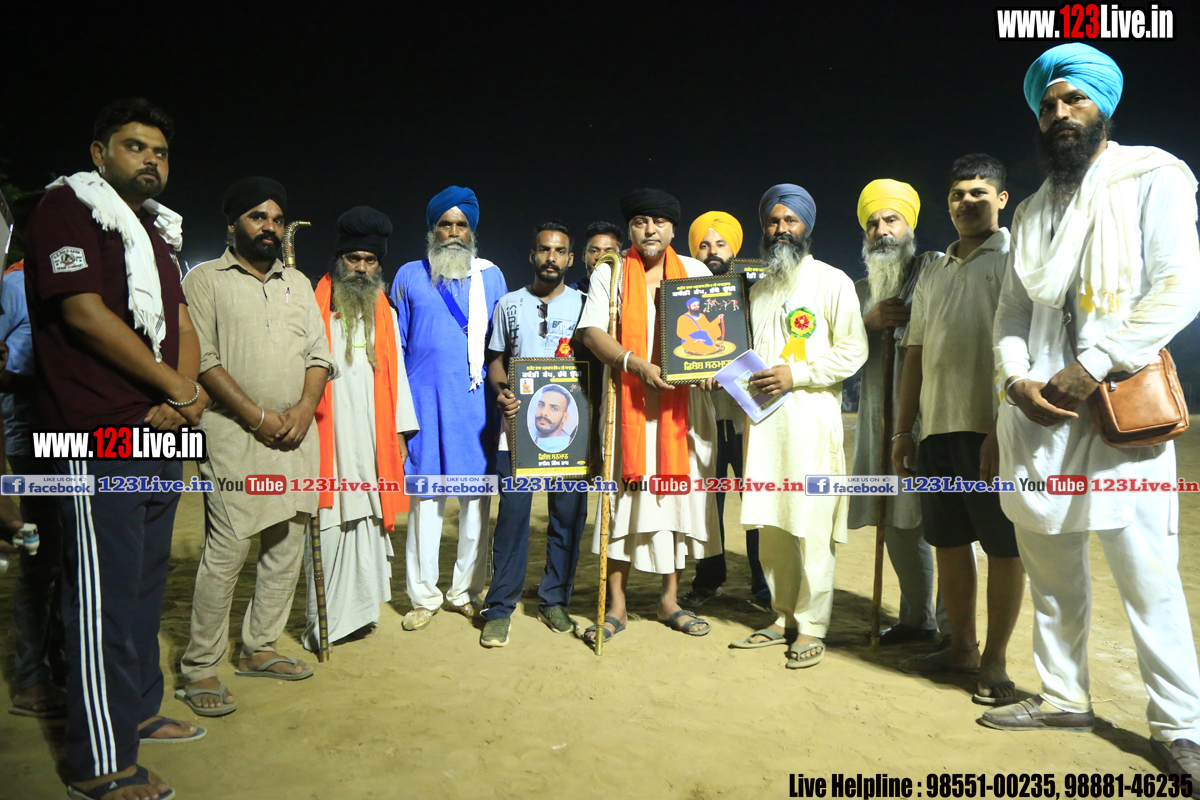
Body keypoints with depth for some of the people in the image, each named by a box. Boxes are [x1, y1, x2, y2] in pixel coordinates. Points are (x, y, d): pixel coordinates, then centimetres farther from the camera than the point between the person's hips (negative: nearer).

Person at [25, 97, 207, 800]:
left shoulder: (156, 228, 21)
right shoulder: (68, 207, -4)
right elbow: (85, 312, -15)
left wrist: (188, 391, -4)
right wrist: (177, 386, -10)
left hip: (160, 435, 8)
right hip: (99, 439, -8)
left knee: (145, 582, 16)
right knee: (103, 595, -3)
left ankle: (139, 710, 31)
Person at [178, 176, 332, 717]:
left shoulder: (298, 283, 18)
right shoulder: (205, 280, 2)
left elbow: (318, 354, 13)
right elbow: (203, 360, -8)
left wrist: (303, 409, -4)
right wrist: (259, 416, -13)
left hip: (297, 435, 6)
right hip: (235, 435, -5)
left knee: (288, 547, 8)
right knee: (225, 552, -8)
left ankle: (258, 649, 22)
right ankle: (200, 669, 5)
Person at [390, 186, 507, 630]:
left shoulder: (491, 276, 12)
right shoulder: (410, 276, 10)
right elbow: (395, 344, 10)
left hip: (477, 402, 1)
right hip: (426, 404, -1)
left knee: (476, 496, 5)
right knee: (425, 498, 1)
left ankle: (466, 592, 18)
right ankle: (424, 597, 13)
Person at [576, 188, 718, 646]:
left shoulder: (696, 272, 12)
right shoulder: (610, 274, 6)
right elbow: (591, 331, -5)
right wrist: (635, 363, -21)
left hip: (683, 403, 2)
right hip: (628, 402, -2)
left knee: (679, 492, 5)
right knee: (625, 495, -2)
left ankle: (670, 599, 19)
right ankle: (616, 605, 9)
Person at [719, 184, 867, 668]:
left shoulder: (832, 282, 2)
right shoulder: (759, 289, 21)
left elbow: (853, 350, -6)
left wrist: (796, 373, -14)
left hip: (810, 416, -5)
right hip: (763, 419, 6)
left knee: (811, 527, -5)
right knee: (770, 526, 7)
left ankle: (811, 628, 5)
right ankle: (783, 618, 19)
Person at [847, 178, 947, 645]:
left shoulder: (936, 268, 6)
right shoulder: (861, 290, 22)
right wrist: (869, 322, -3)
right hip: (881, 420, 6)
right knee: (897, 522, 9)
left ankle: (953, 628, 2)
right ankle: (916, 619, 21)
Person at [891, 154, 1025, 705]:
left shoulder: (1013, 258, 0)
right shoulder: (933, 273, 19)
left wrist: (1002, 429, -18)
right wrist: (903, 429, 13)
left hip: (990, 427, -6)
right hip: (937, 427, 6)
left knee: (1003, 545, 1)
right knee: (948, 539, 11)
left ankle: (995, 660, 11)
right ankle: (961, 645, 25)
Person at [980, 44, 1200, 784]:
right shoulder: (1032, 212, 19)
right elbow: (1012, 313, 13)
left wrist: (1092, 366, -17)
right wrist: (1017, 379, -6)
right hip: (1038, 415, 6)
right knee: (1051, 570, 12)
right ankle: (1064, 697, 25)